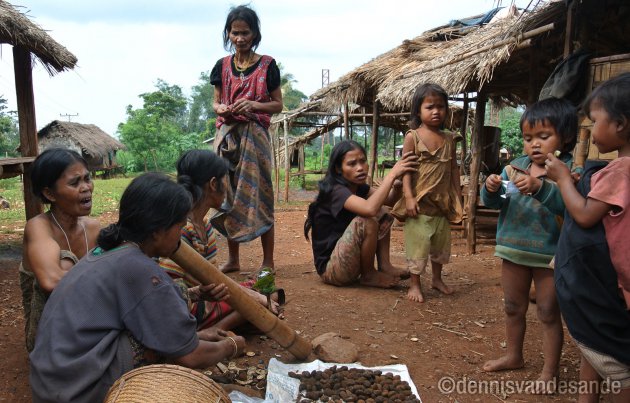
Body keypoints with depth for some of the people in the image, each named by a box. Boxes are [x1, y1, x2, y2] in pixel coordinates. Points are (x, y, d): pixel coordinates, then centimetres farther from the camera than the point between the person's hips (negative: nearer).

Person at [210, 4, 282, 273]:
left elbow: (278, 105, 2)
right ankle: (232, 259, 17)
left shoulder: (267, 65, 2)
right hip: (226, 136, 4)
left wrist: (253, 105, -15)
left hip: (255, 136, -3)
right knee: (227, 196, 5)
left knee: (258, 194, -5)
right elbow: (215, 102, 15)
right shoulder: (222, 66, 11)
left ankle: (268, 261, 4)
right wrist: (221, 109, -8)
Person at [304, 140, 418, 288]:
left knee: (382, 215, 5)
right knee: (366, 221, -28)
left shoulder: (358, 186, 4)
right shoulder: (336, 191, -22)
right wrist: (392, 174, -31)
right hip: (330, 268, -9)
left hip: (347, 258, 9)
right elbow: (369, 208, -39)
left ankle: (384, 266, -2)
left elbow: (389, 200, 0)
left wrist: (399, 181, -21)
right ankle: (368, 275, -7)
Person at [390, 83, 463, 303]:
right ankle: (415, 284, 14)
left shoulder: (448, 139, 7)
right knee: (418, 243, -1)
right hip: (419, 202, -5)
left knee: (441, 243, 17)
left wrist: (457, 198, 7)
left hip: (442, 203, 5)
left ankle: (437, 279, 36)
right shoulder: (412, 136, -6)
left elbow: (454, 169, 10)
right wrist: (408, 197, -19)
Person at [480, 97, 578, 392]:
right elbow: (493, 202, 2)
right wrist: (491, 189, -19)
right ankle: (514, 355, 39)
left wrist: (540, 187, -40)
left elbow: (569, 204, -29)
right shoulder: (515, 166, 2)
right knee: (513, 307, 19)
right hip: (514, 249, 5)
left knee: (548, 313, 8)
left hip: (549, 255, -5)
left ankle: (549, 371, 24)